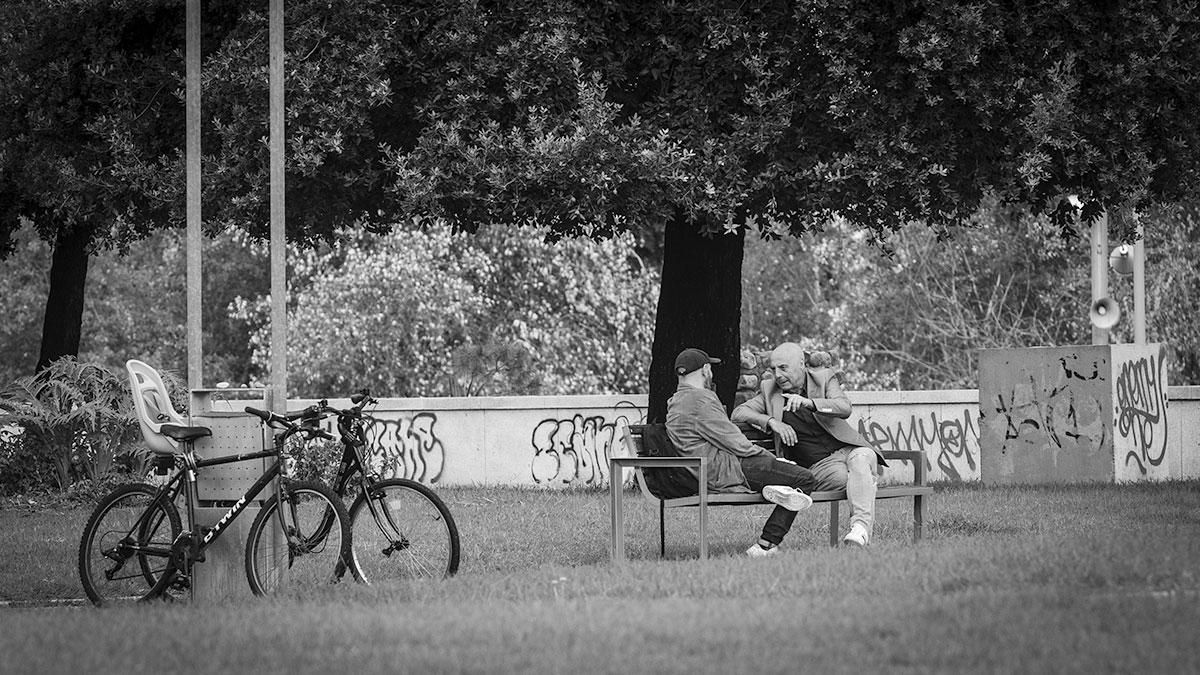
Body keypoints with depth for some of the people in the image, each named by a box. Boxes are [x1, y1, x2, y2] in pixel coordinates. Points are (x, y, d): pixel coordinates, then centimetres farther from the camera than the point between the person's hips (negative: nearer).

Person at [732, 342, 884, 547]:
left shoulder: (825, 378, 7)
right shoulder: (769, 390, 12)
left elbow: (844, 408, -11)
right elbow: (738, 413, 3)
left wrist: (809, 403, -30)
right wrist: (771, 422, -15)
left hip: (846, 448, 0)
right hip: (818, 466, 0)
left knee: (862, 458, -36)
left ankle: (861, 526, -46)